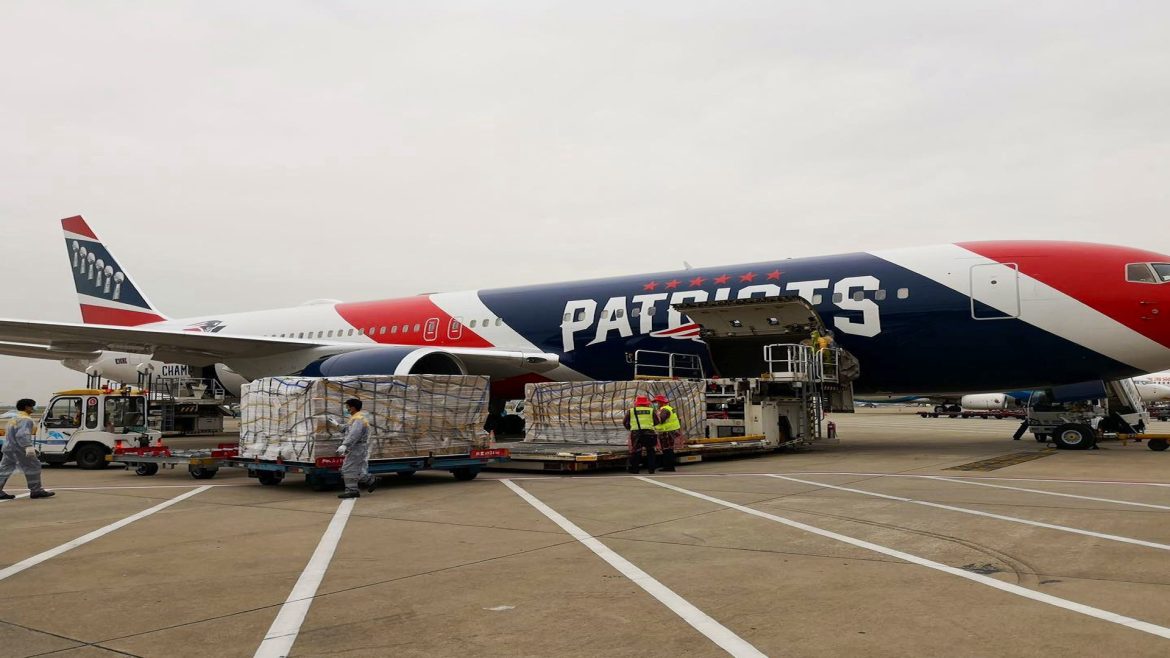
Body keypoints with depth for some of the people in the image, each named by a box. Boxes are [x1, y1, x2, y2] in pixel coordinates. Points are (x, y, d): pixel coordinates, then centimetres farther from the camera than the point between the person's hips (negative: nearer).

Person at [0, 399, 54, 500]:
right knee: (33, 467, -2)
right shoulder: (26, 420, -12)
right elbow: (22, 435, -26)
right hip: (19, 449, -10)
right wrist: (29, 446, -38)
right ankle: (36, 490, 0)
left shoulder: (14, 419, 21)